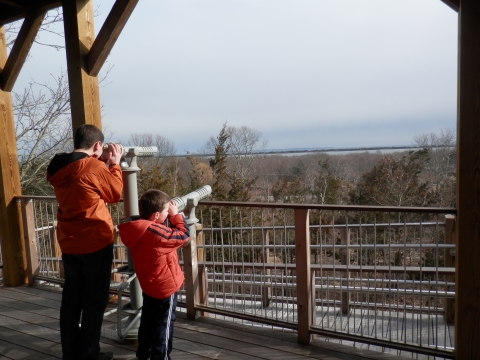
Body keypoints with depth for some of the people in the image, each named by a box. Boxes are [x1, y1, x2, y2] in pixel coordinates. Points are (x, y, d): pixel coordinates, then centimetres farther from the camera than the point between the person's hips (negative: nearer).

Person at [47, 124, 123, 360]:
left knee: (71, 299, 17)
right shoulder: (95, 168, -19)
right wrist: (114, 164, 3)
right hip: (96, 243, -7)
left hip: (69, 244, 7)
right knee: (95, 300, 8)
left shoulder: (58, 168, 2)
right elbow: (115, 194, -5)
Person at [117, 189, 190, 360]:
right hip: (165, 287, -9)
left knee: (147, 321, 24)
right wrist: (176, 215, -9)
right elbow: (184, 236, -19)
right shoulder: (157, 231, -30)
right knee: (164, 325, 8)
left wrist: (170, 217, -3)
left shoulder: (136, 228, -5)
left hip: (148, 285, 9)